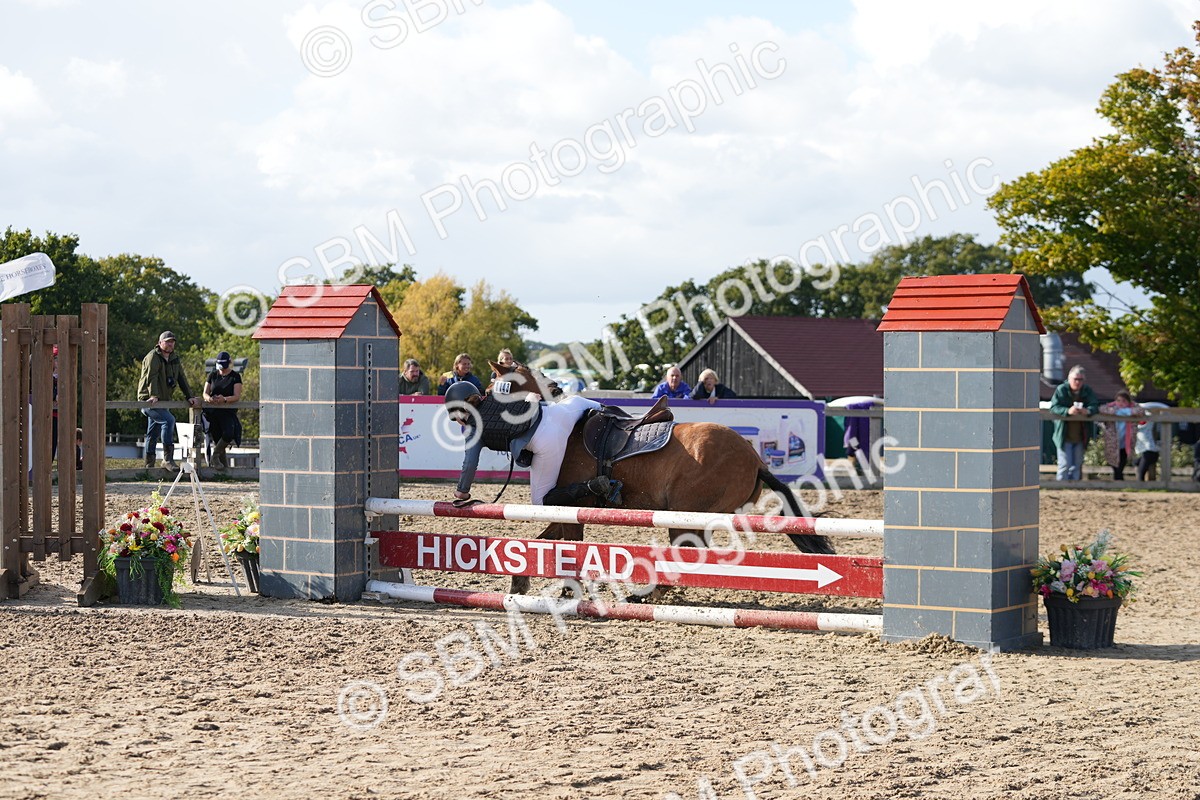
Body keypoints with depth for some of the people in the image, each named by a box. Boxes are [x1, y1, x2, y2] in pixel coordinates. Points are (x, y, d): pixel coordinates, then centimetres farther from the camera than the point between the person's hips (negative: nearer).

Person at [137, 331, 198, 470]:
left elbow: (182, 379, 15)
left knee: (153, 434, 14)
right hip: (148, 400, -9)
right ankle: (168, 458, -27)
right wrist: (153, 395, -35)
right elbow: (151, 377, -23)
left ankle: (149, 464, 21)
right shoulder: (153, 357, -11)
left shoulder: (174, 359, 14)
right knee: (169, 420, -27)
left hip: (163, 400, 9)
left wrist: (190, 396, 6)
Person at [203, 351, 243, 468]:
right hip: (212, 411, 3)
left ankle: (216, 455, -5)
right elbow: (205, 393, 10)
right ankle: (223, 464, 8)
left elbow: (237, 396, -7)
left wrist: (224, 399, -28)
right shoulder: (213, 375, 13)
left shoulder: (235, 376, 3)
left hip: (228, 411, -3)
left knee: (228, 434, -27)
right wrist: (208, 398, -17)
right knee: (217, 439, -1)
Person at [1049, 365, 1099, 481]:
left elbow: (1095, 406, -3)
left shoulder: (1088, 391, 5)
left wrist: (1089, 411, -27)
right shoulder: (1061, 390, -6)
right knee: (1065, 465, -5)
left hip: (1081, 436, 4)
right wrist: (1067, 411, -33)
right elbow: (1053, 408, -15)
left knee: (1077, 465, 10)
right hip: (1065, 435, -4)